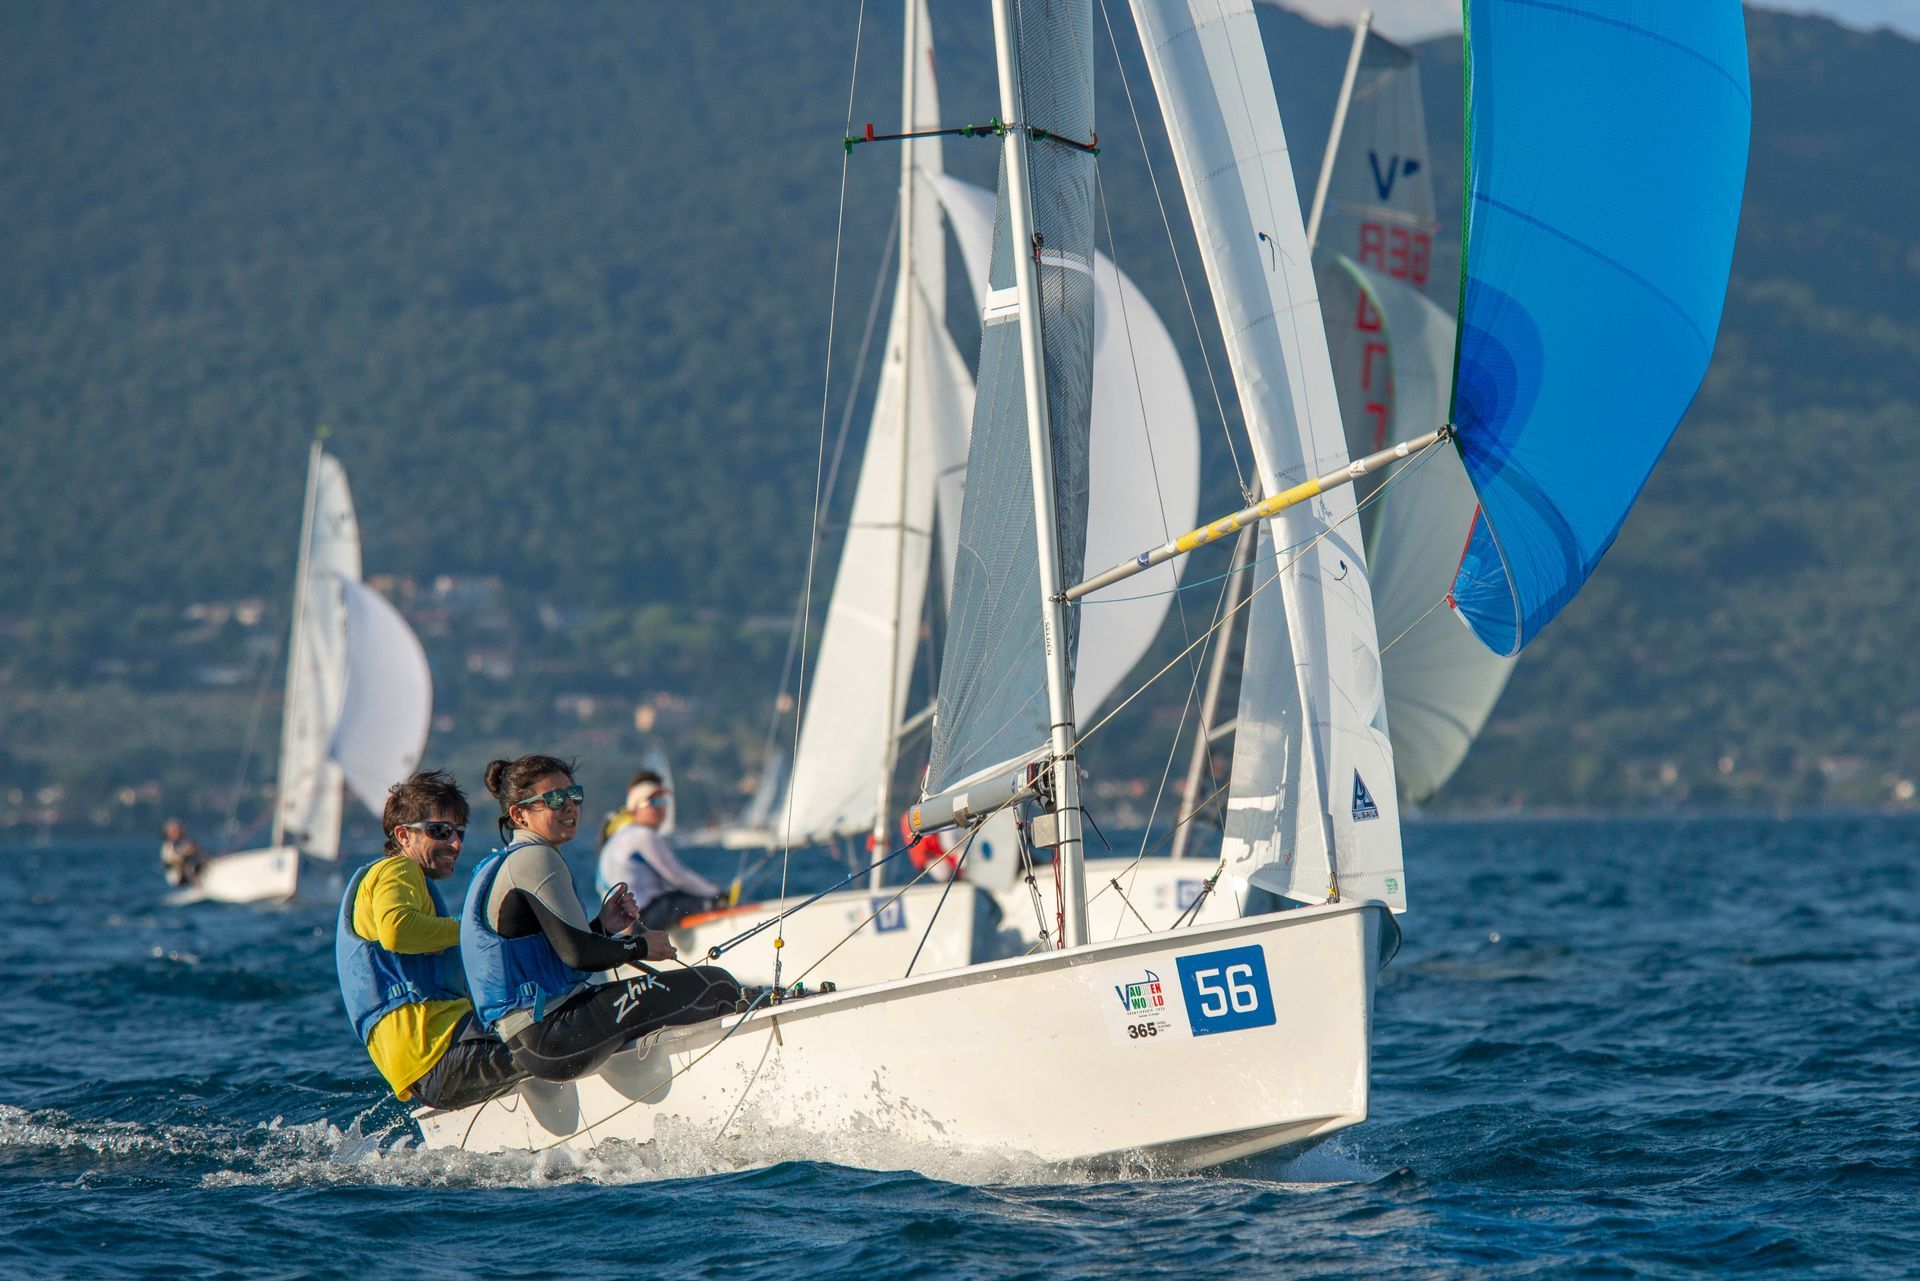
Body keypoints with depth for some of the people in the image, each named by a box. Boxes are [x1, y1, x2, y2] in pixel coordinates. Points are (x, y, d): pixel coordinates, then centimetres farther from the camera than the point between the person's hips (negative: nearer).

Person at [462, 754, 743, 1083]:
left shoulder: (499, 864, 19)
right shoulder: (535, 859, -12)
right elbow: (577, 954, -17)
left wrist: (602, 927, 9)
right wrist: (639, 947, -1)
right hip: (551, 1036, -11)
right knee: (715, 987, -14)